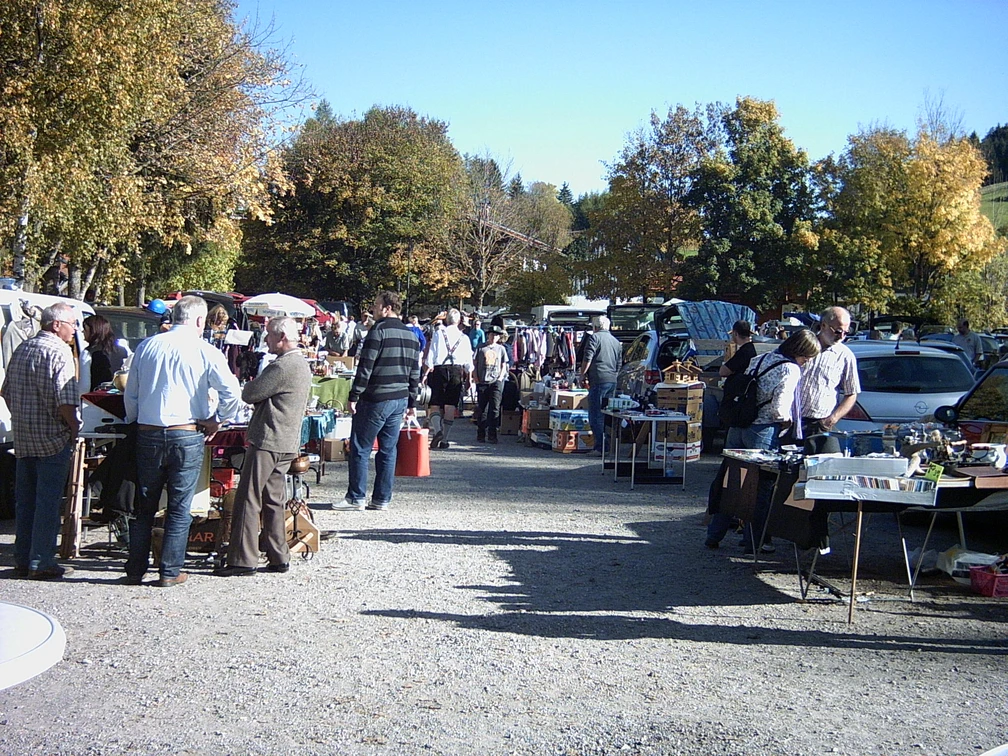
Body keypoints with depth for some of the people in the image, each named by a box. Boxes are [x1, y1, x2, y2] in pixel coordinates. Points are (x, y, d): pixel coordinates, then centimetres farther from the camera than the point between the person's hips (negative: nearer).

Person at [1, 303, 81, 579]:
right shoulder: (59, 352, -14)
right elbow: (65, 401, -22)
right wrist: (74, 429, -9)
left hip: (22, 438, 8)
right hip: (52, 438, -8)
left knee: (24, 501, 13)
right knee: (48, 502, -2)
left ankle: (23, 560, 20)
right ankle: (42, 564, 1)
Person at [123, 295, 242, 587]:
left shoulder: (146, 346, 6)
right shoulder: (204, 351, -5)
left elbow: (130, 395, 11)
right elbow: (232, 391, -13)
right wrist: (216, 421, 0)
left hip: (148, 435, 3)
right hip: (187, 436, -3)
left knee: (144, 506, 13)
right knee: (179, 509, 6)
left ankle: (135, 570, 17)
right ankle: (170, 572, 9)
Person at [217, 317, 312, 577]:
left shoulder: (282, 366, -17)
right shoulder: (301, 365, 16)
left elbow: (249, 395, -14)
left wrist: (249, 385, 8)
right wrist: (254, 431, 17)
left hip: (268, 443, -10)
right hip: (287, 443, 10)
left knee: (248, 501, -4)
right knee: (273, 500, 13)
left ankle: (243, 560, -1)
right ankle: (279, 557, 16)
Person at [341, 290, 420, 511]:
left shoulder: (379, 330, -11)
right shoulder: (411, 335, 12)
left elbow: (365, 367, -15)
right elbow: (415, 373, 14)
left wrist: (354, 396, -10)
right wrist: (412, 403, 19)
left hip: (376, 399, -7)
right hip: (400, 400, 7)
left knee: (360, 448, 2)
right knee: (388, 449, 10)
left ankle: (356, 498, 4)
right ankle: (382, 499, 13)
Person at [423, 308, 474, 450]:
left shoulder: (438, 333, 3)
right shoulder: (464, 337, 9)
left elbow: (431, 355, -1)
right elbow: (469, 360, 8)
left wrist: (426, 373, 3)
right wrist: (469, 377, 16)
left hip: (440, 369, -1)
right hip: (457, 371, 1)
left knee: (435, 404, 3)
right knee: (450, 406, 4)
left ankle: (437, 429, -23)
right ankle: (444, 440, 4)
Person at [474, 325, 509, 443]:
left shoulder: (501, 349, 13)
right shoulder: (481, 348, 9)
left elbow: (504, 366, 15)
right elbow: (475, 364, 8)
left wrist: (501, 377, 0)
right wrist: (476, 378, -1)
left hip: (496, 382, 0)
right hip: (482, 382, 0)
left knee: (495, 408, -6)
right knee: (481, 409, 4)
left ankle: (492, 435, -3)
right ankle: (481, 434, 11)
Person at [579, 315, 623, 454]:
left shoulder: (594, 338, -2)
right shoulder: (616, 342, 20)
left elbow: (587, 359, -11)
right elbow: (619, 364, 23)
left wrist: (582, 375, -2)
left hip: (598, 380, -7)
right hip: (612, 381, 7)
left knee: (596, 414, -6)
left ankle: (600, 447, -10)